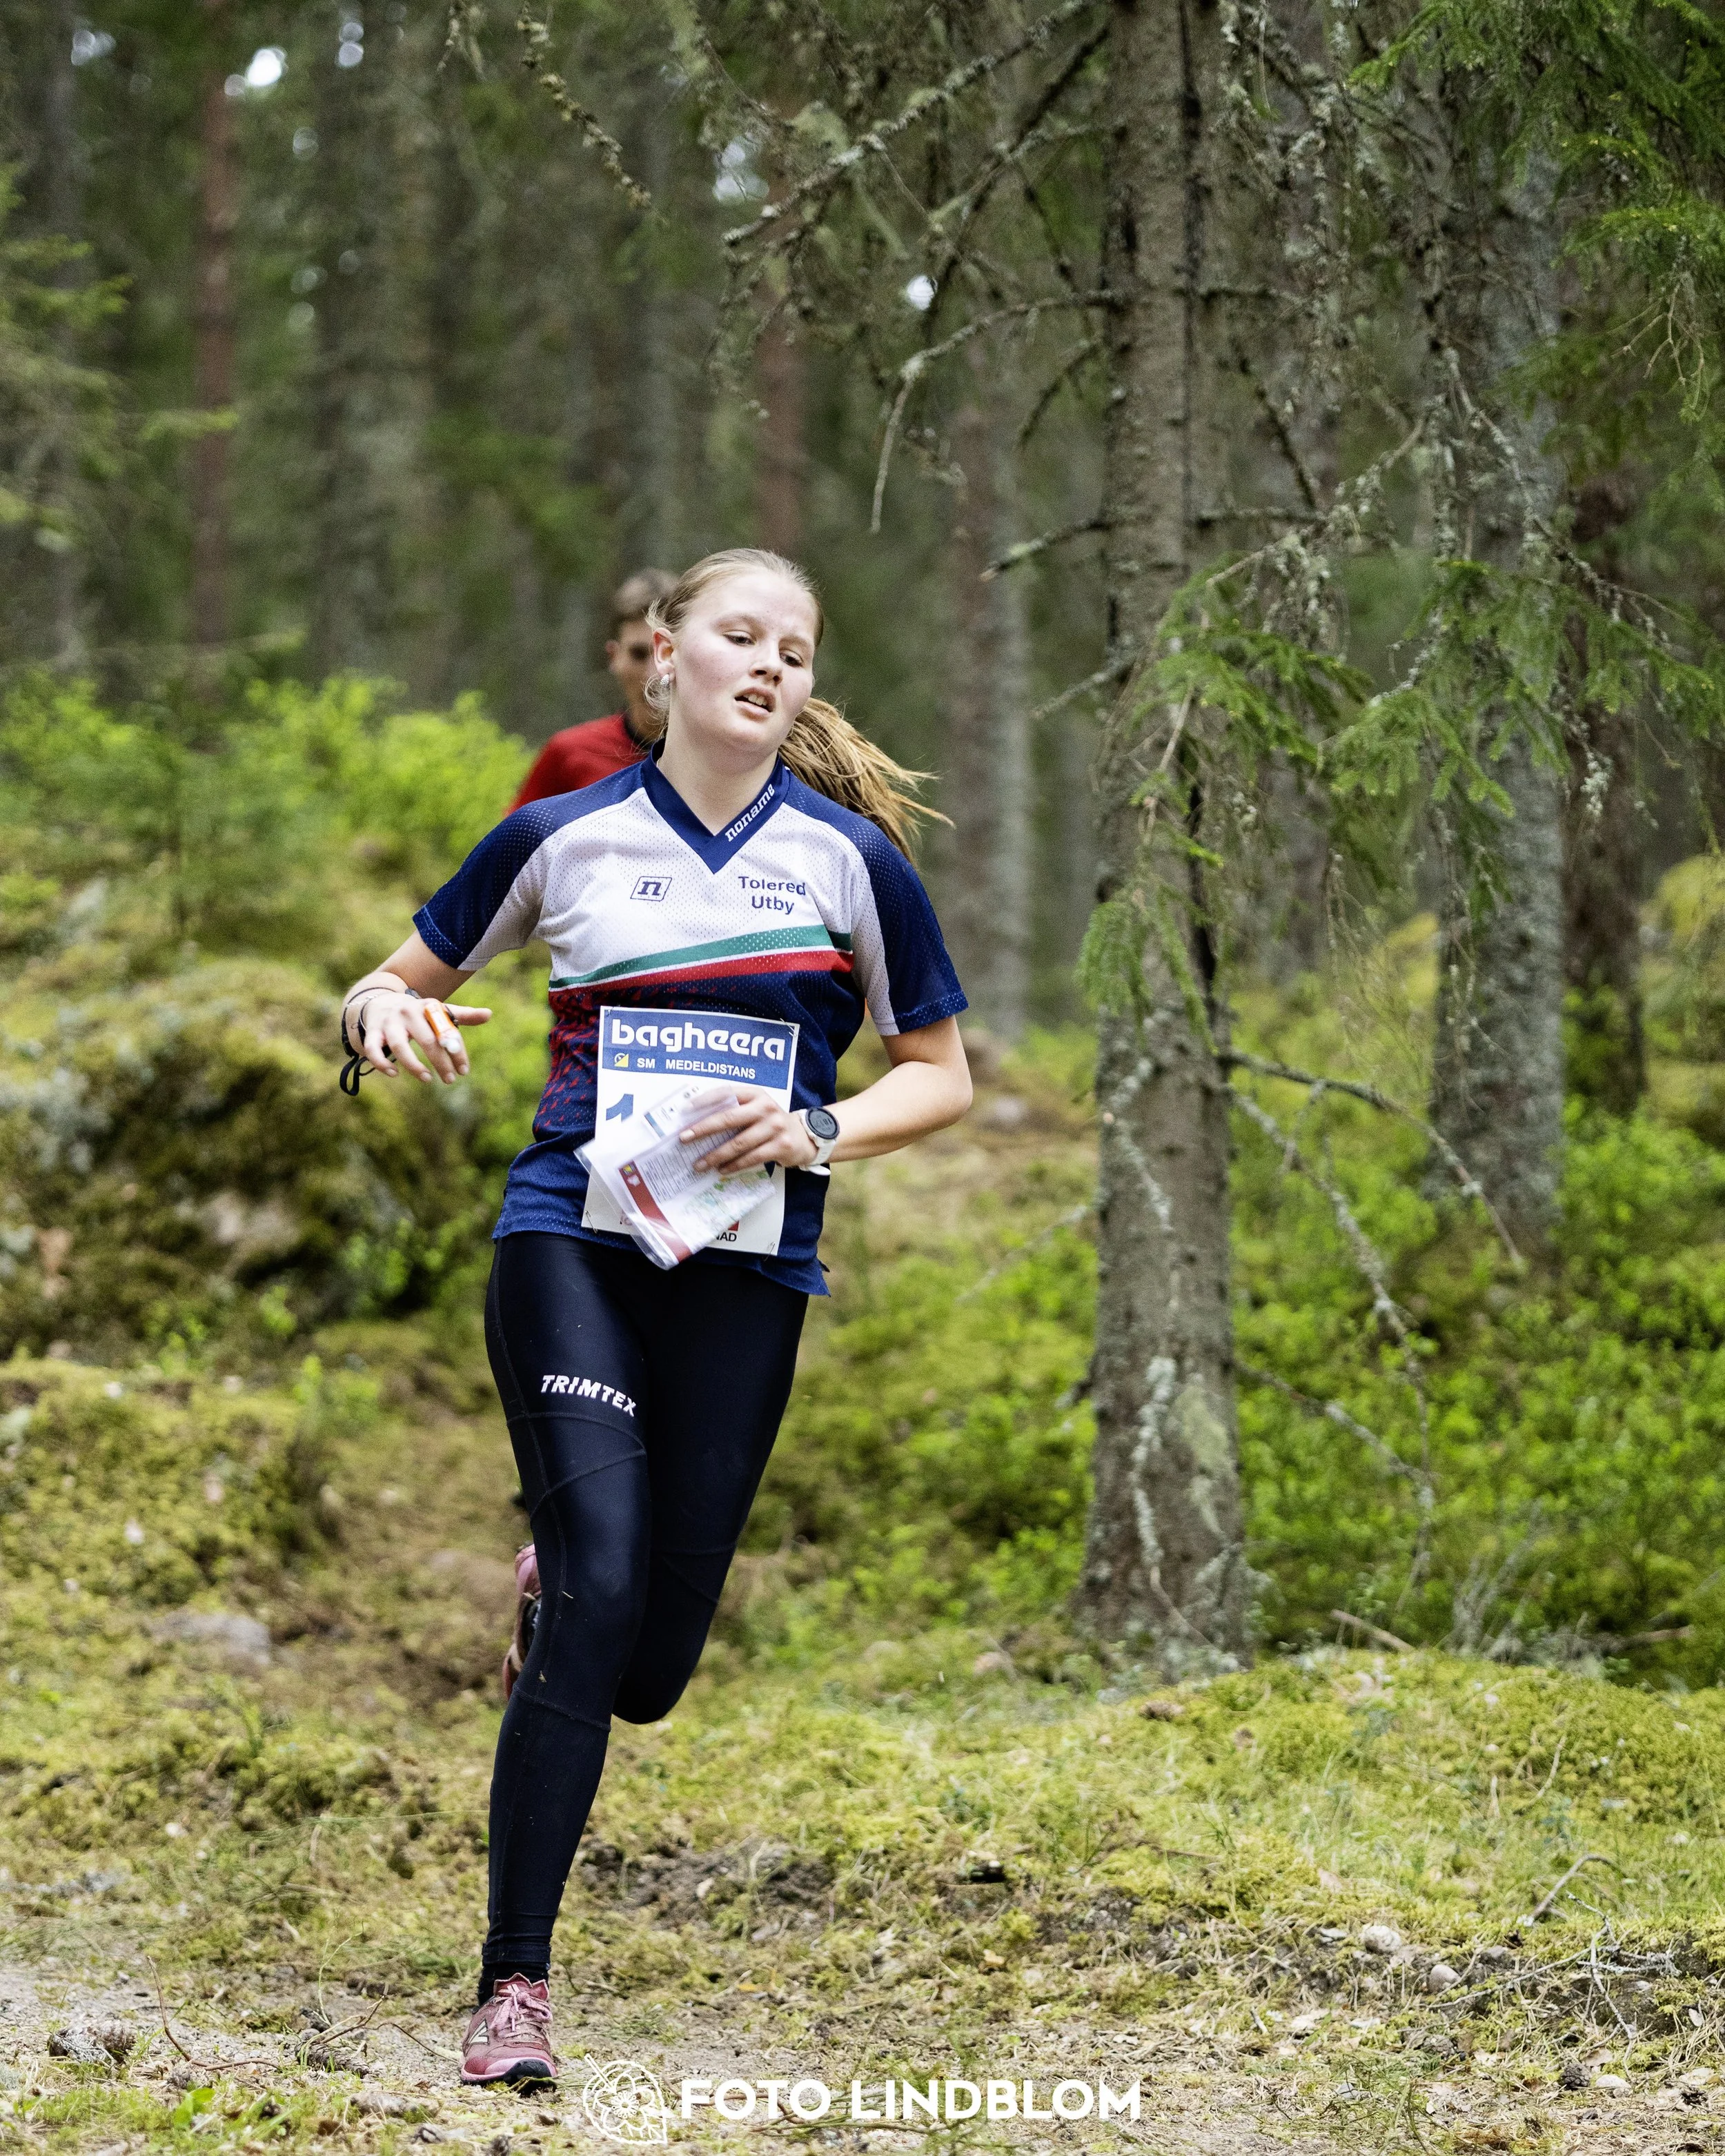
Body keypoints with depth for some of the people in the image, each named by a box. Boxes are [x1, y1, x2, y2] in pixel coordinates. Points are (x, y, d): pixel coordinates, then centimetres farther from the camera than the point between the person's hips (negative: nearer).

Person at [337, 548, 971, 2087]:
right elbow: (408, 982, 17)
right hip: (573, 1239, -1)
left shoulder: (850, 854, 5)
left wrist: (818, 1132, -8)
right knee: (601, 1586, -19)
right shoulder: (564, 838, 5)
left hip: (748, 1273, 2)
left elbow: (941, 1077, 11)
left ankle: (558, 1572, 40)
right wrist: (383, 1015, -8)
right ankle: (515, 1984, -12)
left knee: (651, 1663, 0)